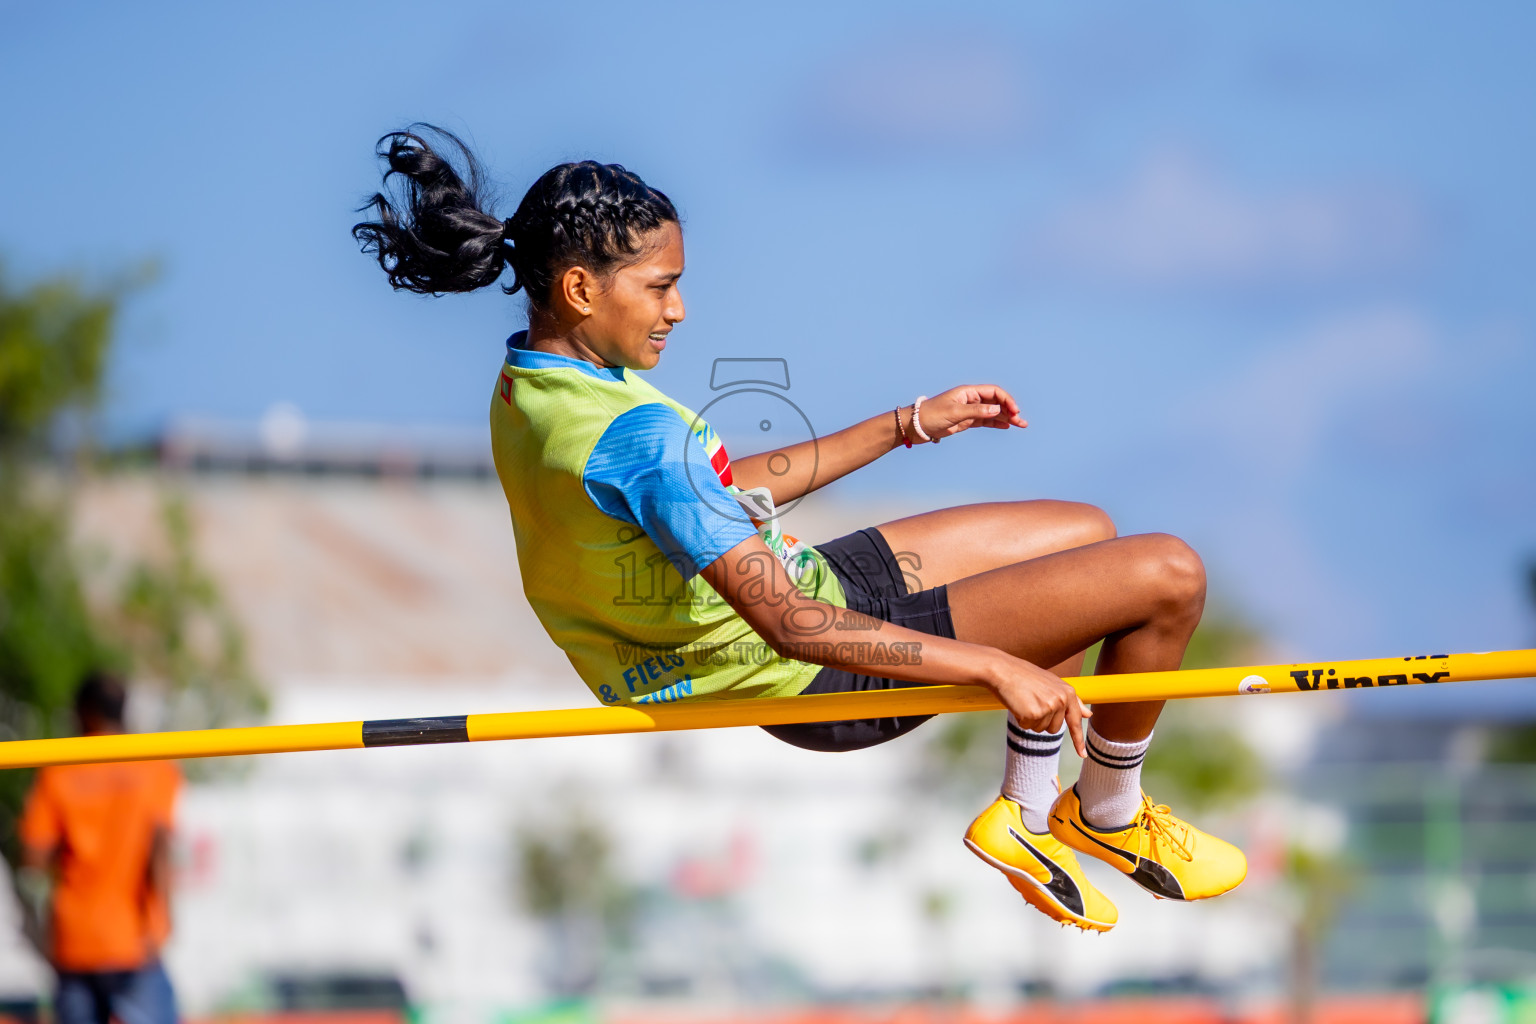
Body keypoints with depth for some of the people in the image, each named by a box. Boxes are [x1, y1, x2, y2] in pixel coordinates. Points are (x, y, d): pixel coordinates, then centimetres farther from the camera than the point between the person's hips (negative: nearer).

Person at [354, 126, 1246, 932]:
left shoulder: (528, 390, -2)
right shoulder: (634, 436, -33)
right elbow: (789, 627, -35)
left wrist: (913, 424, 13)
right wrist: (994, 668, -32)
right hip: (821, 676, -10)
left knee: (1086, 533, 23)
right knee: (1168, 575, -8)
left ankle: (1027, 820, 30)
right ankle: (1109, 817, 19)